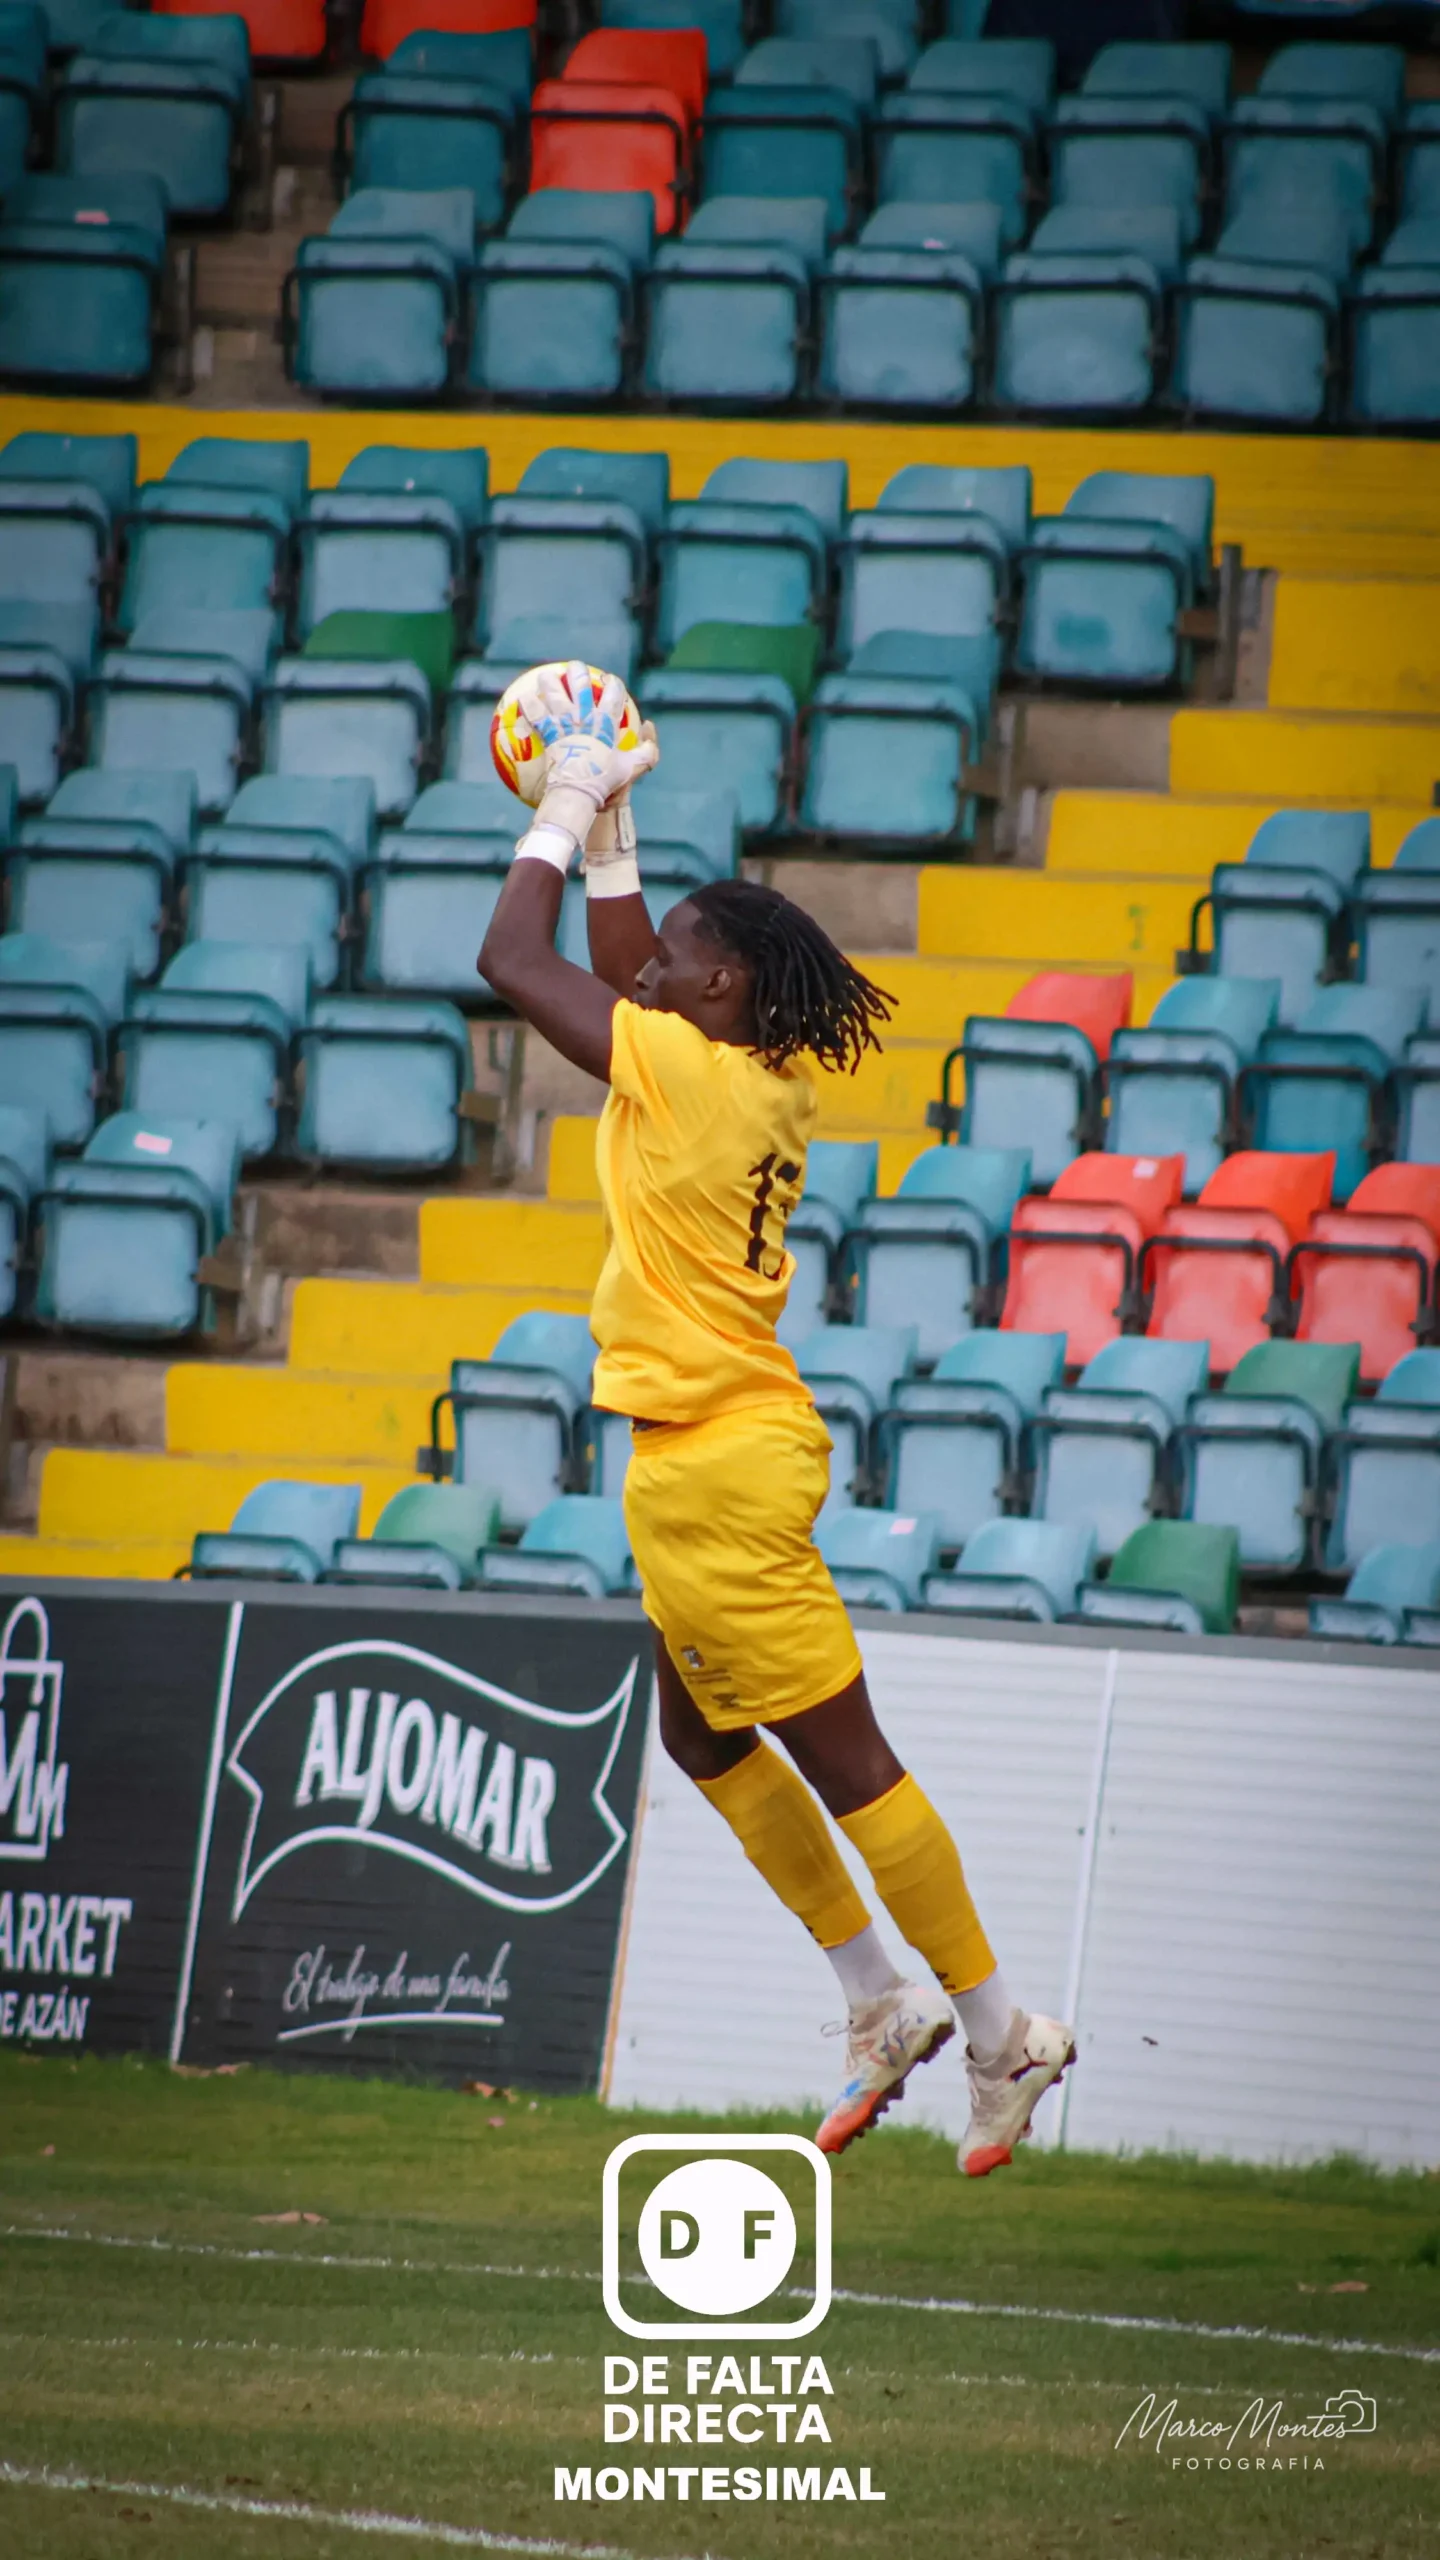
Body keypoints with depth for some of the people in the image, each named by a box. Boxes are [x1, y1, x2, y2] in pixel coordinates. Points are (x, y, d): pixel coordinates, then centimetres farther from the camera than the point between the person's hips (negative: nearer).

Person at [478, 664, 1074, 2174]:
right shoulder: (764, 1080, 7)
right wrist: (606, 829, 22)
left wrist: (567, 810, -1)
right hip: (734, 1445, 10)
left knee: (840, 1757, -4)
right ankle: (883, 2002, 24)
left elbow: (513, 963, -12)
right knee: (702, 1736, 20)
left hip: (716, 1466, -10)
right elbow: (615, 981, 26)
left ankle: (997, 2032, 0)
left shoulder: (691, 1073, -17)